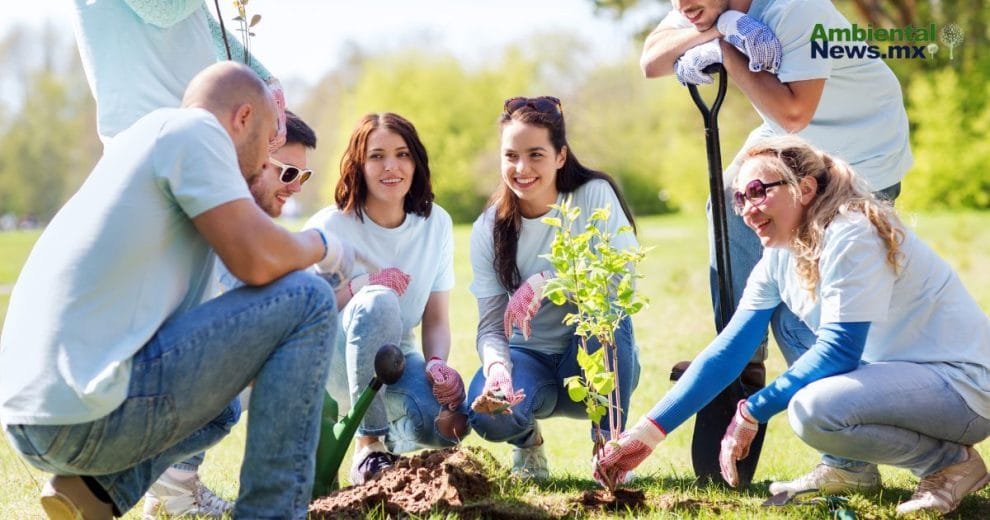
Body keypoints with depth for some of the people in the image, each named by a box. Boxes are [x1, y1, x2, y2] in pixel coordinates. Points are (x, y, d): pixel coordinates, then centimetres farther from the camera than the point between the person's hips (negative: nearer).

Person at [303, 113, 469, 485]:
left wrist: (438, 365, -20)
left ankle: (391, 436, 11)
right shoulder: (330, 226, -13)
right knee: (378, 301, -37)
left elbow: (436, 319, 0)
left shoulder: (436, 224, -1)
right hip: (337, 358, -3)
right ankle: (368, 446, -23)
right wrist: (358, 286, -27)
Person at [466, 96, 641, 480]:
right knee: (487, 411, -31)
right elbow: (491, 325, -13)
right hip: (530, 357, 1)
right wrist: (496, 367, -35)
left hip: (599, 361, -1)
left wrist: (546, 281, -36)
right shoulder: (489, 230, -7)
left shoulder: (594, 195, -12)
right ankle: (527, 440, 8)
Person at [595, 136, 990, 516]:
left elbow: (839, 351, -23)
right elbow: (728, 351, 2)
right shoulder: (780, 259, 4)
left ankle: (953, 461, -7)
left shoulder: (852, 236, -20)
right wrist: (648, 432, -4)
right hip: (901, 370, 9)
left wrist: (751, 412, -17)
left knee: (813, 408, -29)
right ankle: (845, 468, 8)